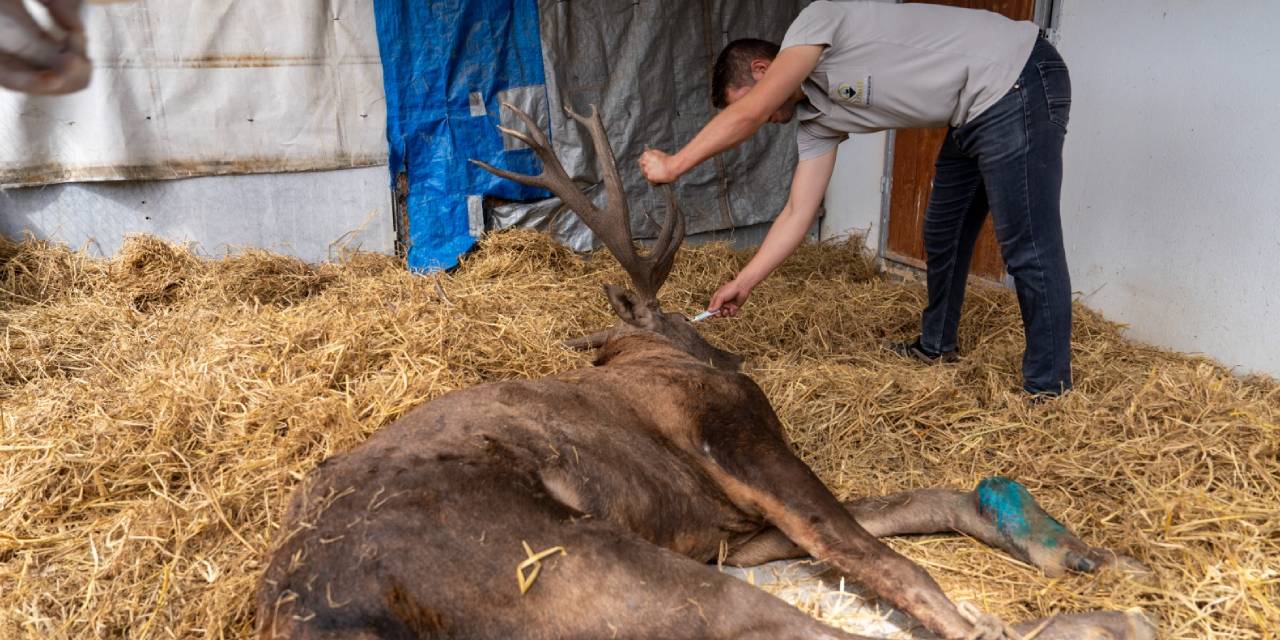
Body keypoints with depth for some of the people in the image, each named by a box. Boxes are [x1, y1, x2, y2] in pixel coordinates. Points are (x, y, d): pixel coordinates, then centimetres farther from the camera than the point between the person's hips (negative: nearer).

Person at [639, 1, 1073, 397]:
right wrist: (743, 284, 5)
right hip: (973, 116, 10)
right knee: (942, 234, 20)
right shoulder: (817, 120, 9)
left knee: (1027, 247, -8)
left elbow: (746, 114, -25)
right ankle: (935, 347, 39)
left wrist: (673, 165, -16)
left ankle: (1048, 390, 1)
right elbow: (798, 213, 6)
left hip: (1017, 82, -10)